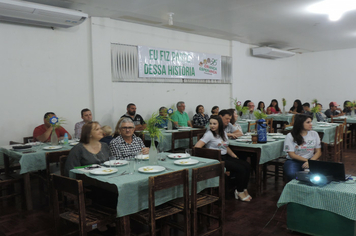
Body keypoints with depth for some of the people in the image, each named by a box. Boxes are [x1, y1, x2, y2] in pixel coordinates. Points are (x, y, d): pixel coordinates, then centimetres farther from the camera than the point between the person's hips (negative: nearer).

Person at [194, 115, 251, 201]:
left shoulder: (223, 133, 13)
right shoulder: (209, 134, -9)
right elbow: (197, 147, -17)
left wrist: (234, 156, 15)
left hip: (225, 157, 8)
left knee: (247, 166, -8)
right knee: (240, 169, -20)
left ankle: (244, 189, 4)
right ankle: (239, 192, -1)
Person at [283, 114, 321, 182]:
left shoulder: (314, 134, 10)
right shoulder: (290, 136, -3)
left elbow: (318, 152, 8)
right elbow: (291, 154, -5)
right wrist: (306, 160, -14)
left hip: (310, 160, 3)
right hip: (293, 161, -3)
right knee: (292, 174, -36)